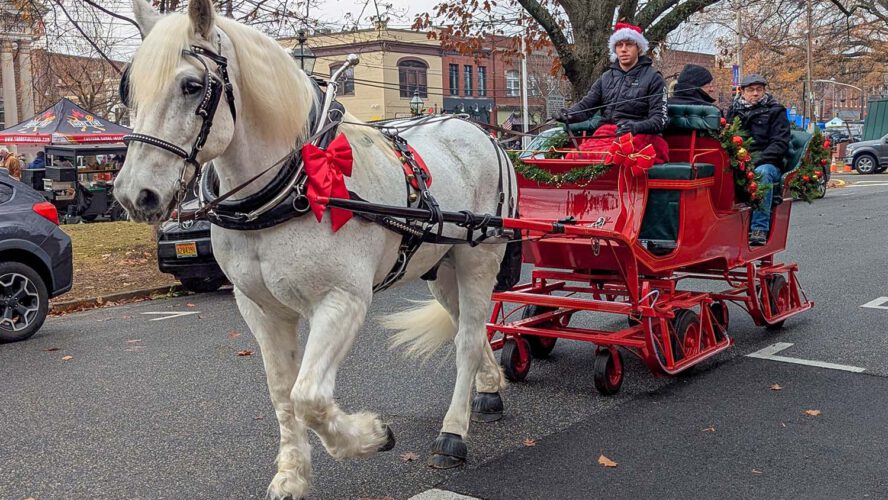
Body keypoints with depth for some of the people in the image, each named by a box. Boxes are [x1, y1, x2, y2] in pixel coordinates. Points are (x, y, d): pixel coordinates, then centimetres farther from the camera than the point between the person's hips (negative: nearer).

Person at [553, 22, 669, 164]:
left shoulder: (653, 78, 7)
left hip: (639, 136, -4)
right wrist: (568, 114, -13)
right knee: (574, 156, -26)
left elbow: (660, 119, 0)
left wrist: (636, 127, -22)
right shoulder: (606, 78, 21)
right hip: (605, 134, 4)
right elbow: (586, 105, 11)